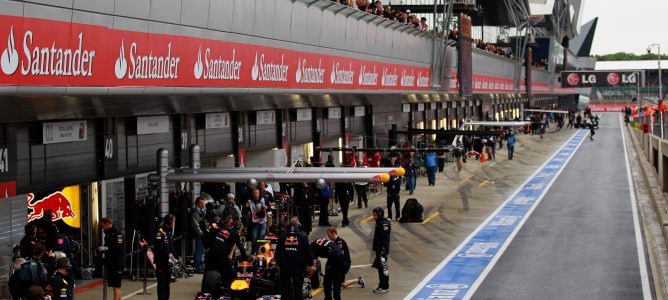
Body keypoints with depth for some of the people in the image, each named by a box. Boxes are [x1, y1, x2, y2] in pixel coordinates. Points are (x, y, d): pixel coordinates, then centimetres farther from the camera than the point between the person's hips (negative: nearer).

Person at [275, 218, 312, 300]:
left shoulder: (283, 236, 3)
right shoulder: (302, 236, -4)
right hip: (299, 267, -2)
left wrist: (278, 264, 17)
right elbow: (308, 251, -3)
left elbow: (278, 251, 7)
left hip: (285, 267, 2)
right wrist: (309, 264, 6)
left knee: (285, 288, 9)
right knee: (298, 289, 3)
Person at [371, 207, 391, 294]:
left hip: (382, 250, -10)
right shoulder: (379, 223, 13)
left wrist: (383, 250, -24)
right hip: (378, 249, 10)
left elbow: (385, 238, -22)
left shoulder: (384, 223, -18)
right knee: (380, 268, 15)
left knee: (383, 268, -5)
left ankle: (385, 287, 1)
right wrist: (375, 248, 21)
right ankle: (381, 286, 23)